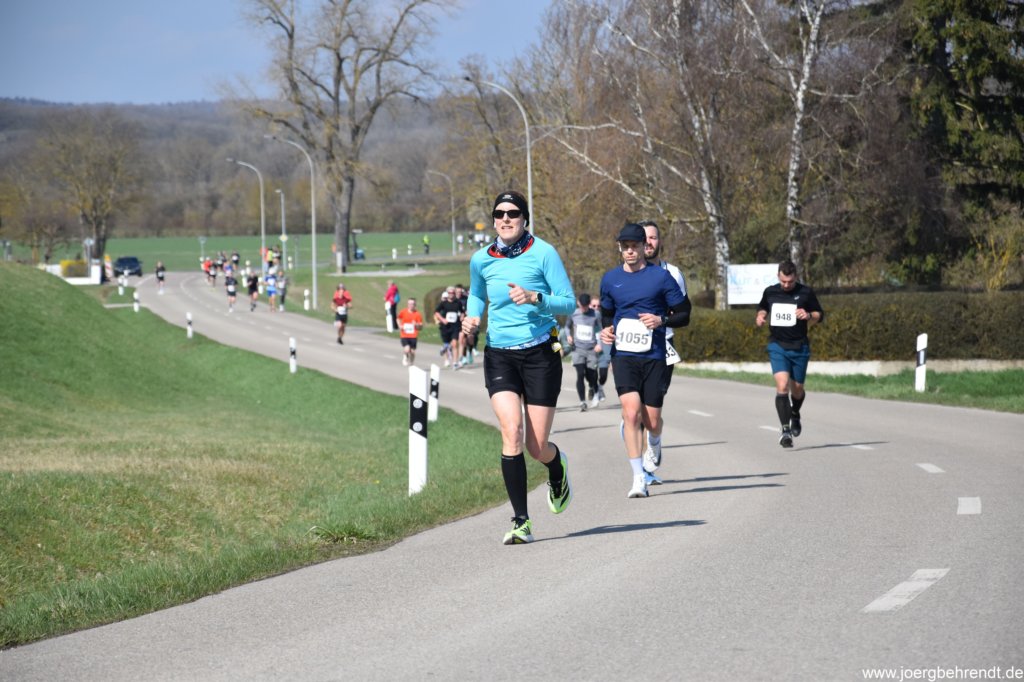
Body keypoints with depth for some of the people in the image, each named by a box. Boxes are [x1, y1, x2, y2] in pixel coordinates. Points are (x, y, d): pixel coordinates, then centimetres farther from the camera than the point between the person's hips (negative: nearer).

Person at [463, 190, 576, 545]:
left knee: (537, 447, -1)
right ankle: (521, 522, -14)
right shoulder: (481, 260, 4)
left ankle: (558, 467, 39)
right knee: (511, 433, -18)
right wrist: (472, 317, 4)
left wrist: (534, 298, -23)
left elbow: (568, 302, -6)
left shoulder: (543, 253, -6)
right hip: (499, 355, 2)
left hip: (540, 354, -2)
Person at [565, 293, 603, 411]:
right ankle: (582, 401, -11)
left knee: (591, 376, 3)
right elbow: (567, 326, 19)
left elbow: (599, 330, 6)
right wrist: (568, 336, -1)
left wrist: (599, 343, -8)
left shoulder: (594, 315, -1)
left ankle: (593, 391, 39)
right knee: (580, 374, -15)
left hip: (591, 349, 0)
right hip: (578, 348, 0)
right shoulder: (574, 314, 3)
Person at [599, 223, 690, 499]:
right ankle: (638, 479, -17)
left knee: (651, 420, 2)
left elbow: (684, 315, 3)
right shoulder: (610, 279, 9)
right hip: (623, 355, 1)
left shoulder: (661, 277, 0)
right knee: (631, 412, -19)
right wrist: (606, 330, 4)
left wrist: (661, 320, -15)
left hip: (654, 356, -1)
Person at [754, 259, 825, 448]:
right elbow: (763, 308, 22)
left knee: (797, 389, 11)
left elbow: (820, 315, 5)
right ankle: (785, 429, -19)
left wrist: (808, 316, -16)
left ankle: (795, 415, 45)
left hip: (800, 347, 0)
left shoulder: (805, 292, -3)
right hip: (777, 346, 0)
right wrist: (760, 316, 0)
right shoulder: (770, 292, 2)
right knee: (782, 385, -18)